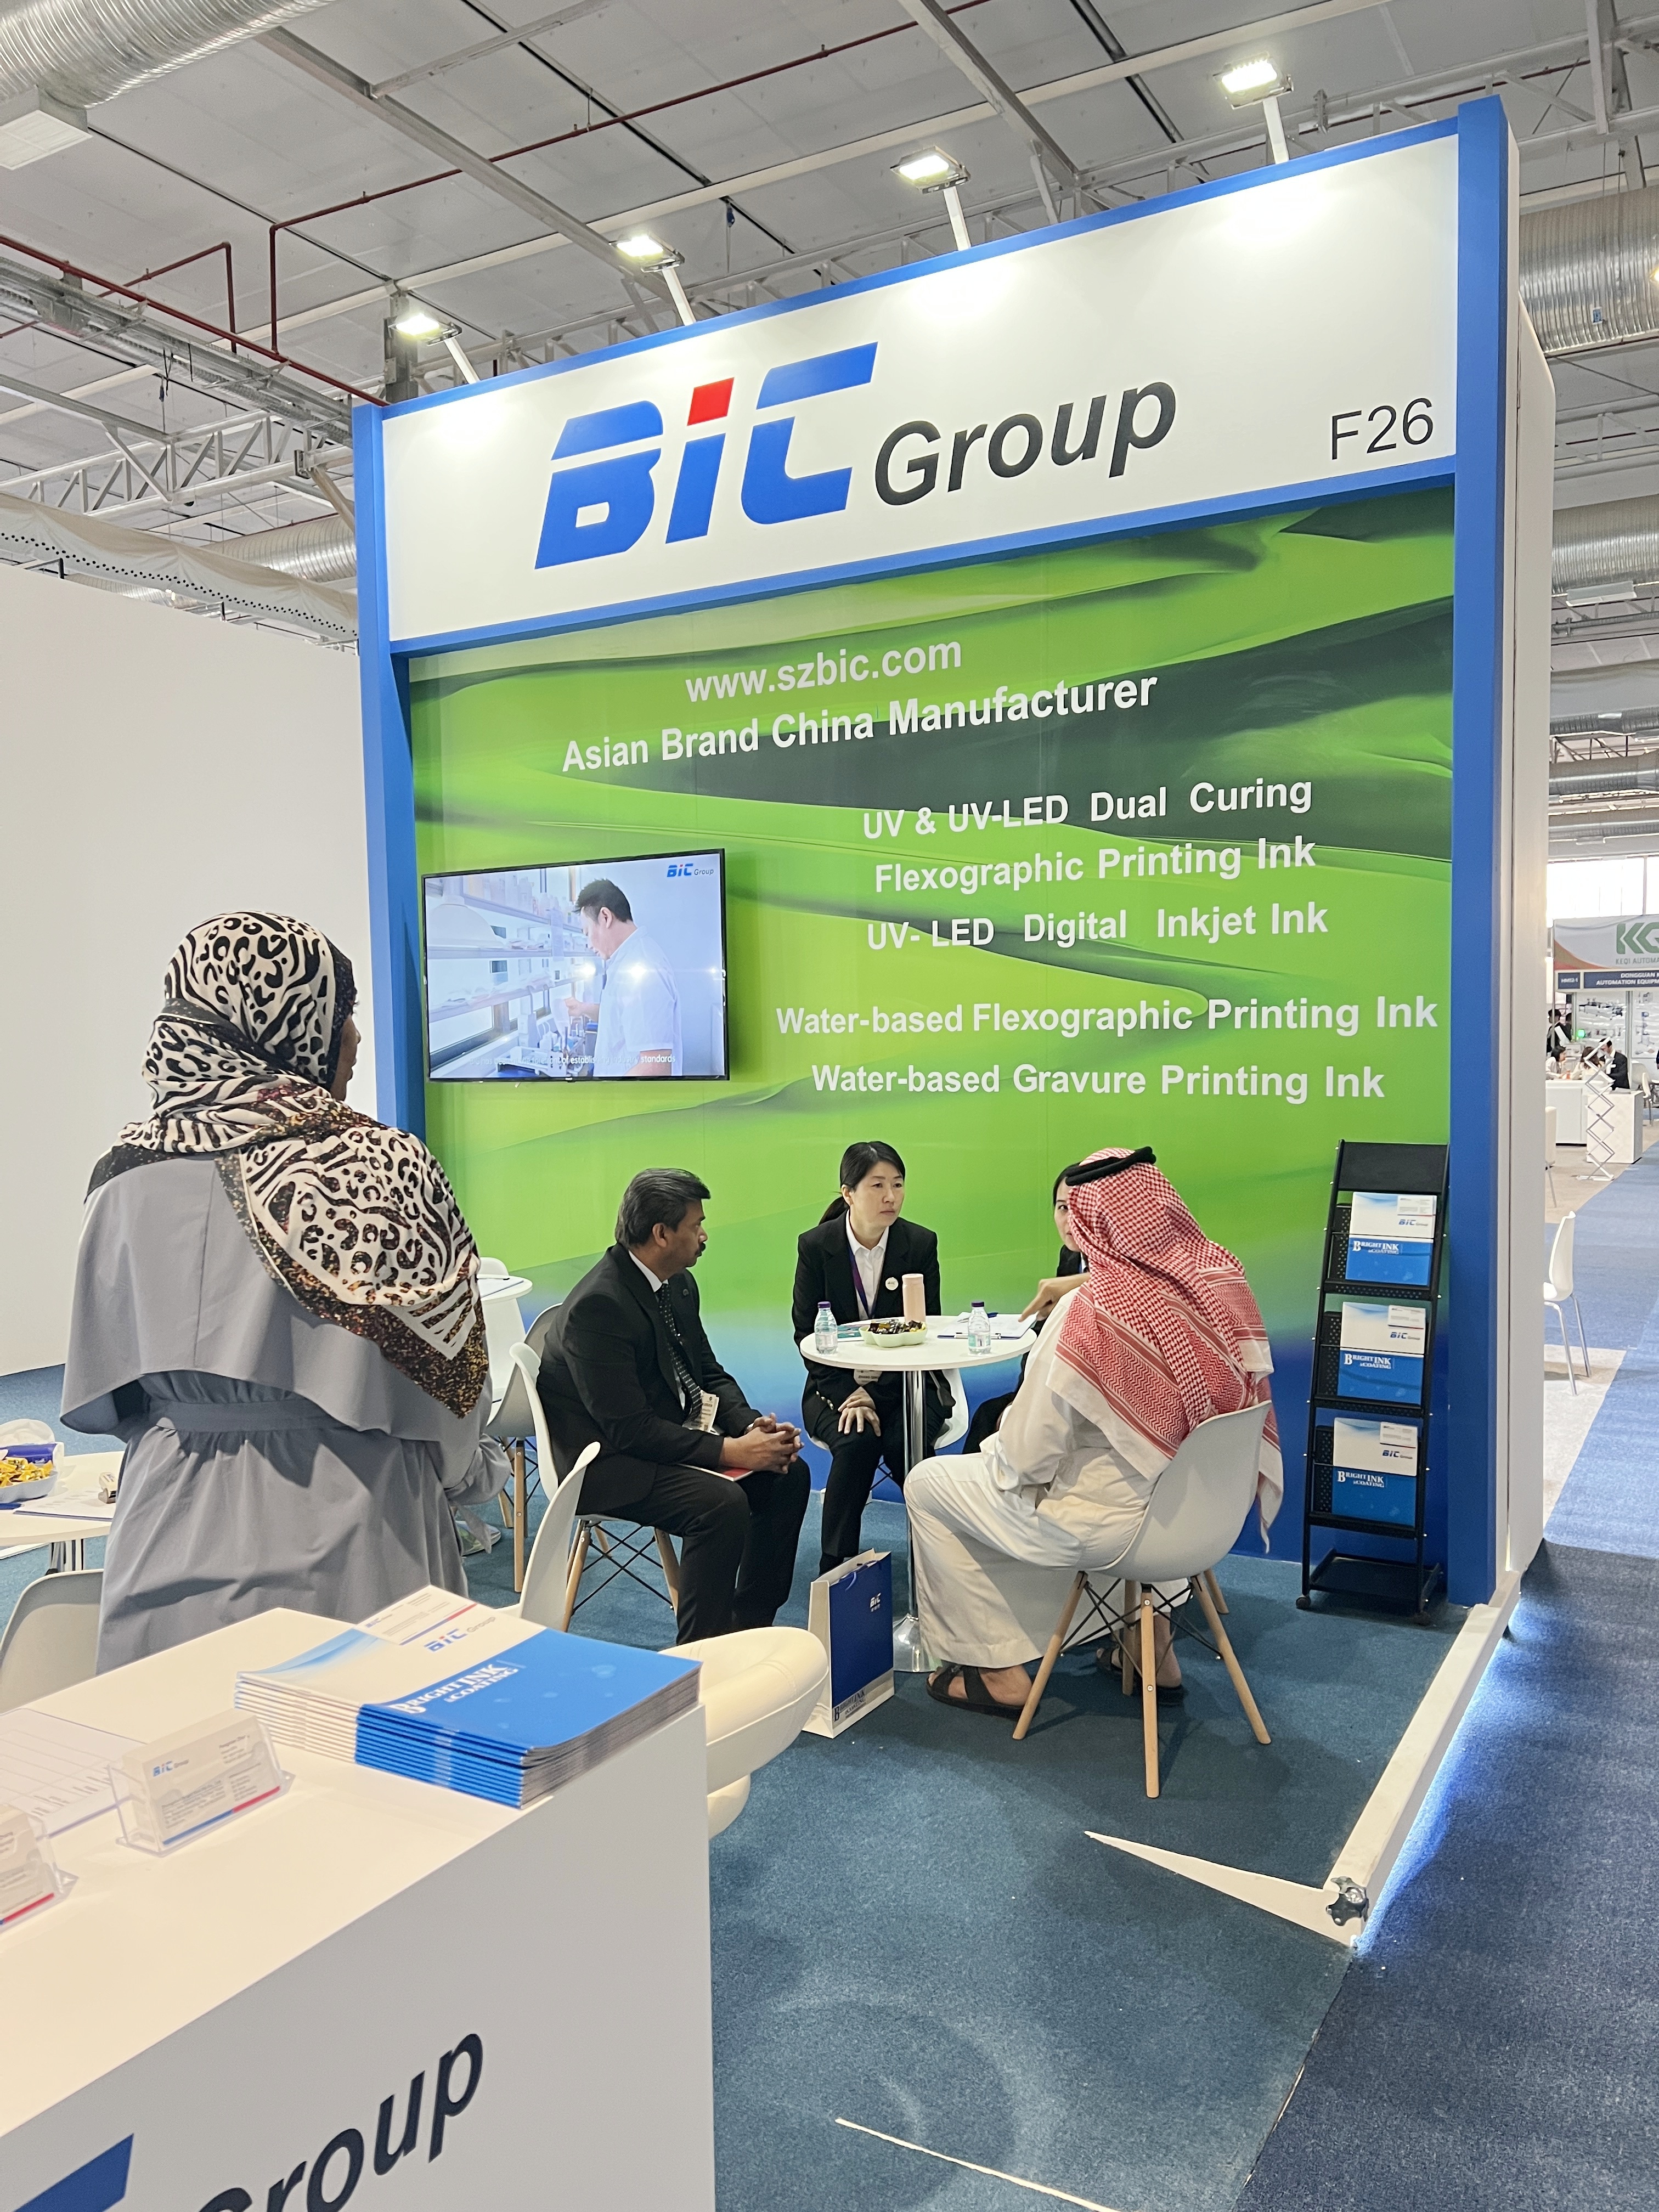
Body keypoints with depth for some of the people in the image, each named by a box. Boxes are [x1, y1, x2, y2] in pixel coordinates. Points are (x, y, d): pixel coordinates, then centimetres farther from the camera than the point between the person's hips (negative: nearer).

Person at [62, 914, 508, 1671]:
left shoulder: (127, 1178, -4)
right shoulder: (384, 1170, -14)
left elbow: (98, 1395, 6)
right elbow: (445, 1368, -6)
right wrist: (470, 1471, 14)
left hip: (178, 1542, 3)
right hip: (344, 1544, -3)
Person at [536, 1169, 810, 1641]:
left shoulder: (679, 1285, 4)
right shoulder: (598, 1305, -25)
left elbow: (709, 1374, 11)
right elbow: (629, 1429, -27)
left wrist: (753, 1425, -9)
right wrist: (729, 1450, -27)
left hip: (673, 1436, 9)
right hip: (607, 1460, -9)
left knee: (789, 1474, -1)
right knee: (723, 1503, -29)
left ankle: (751, 1625, 11)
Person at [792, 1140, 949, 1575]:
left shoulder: (921, 1243, -5)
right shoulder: (815, 1246, -6)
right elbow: (806, 1333, -4)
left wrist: (876, 1393, -16)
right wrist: (847, 1396, -17)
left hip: (906, 1382, 1)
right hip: (836, 1384, 0)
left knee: (905, 1443, -30)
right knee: (857, 1442, -31)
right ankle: (835, 1566, -17)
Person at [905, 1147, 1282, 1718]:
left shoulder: (1090, 1314, -27)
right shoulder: (1223, 1281, -9)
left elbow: (1027, 1459, -20)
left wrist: (994, 1449, 2)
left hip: (1115, 1523, -7)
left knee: (927, 1484, 12)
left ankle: (999, 1671, 18)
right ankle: (1149, 1642, 37)